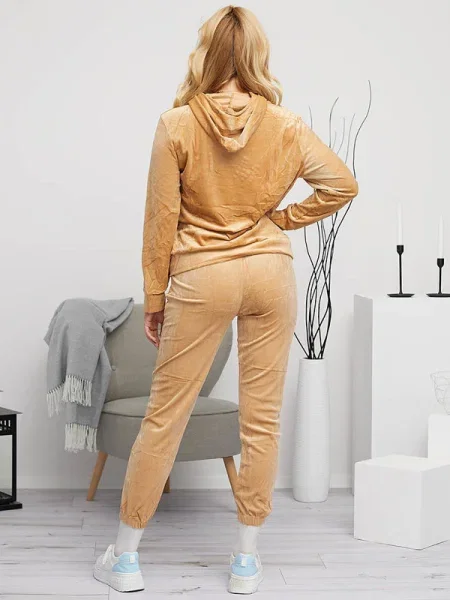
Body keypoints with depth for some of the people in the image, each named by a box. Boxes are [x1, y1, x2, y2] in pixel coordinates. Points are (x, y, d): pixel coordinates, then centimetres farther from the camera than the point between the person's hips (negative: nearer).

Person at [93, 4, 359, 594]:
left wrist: (155, 298, 2)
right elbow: (341, 183, -2)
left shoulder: (177, 124, -7)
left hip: (201, 278, -2)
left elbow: (161, 218, -5)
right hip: (270, 273, 2)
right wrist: (282, 219, 7)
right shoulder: (285, 124, -2)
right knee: (262, 417, 8)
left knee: (164, 415, 6)